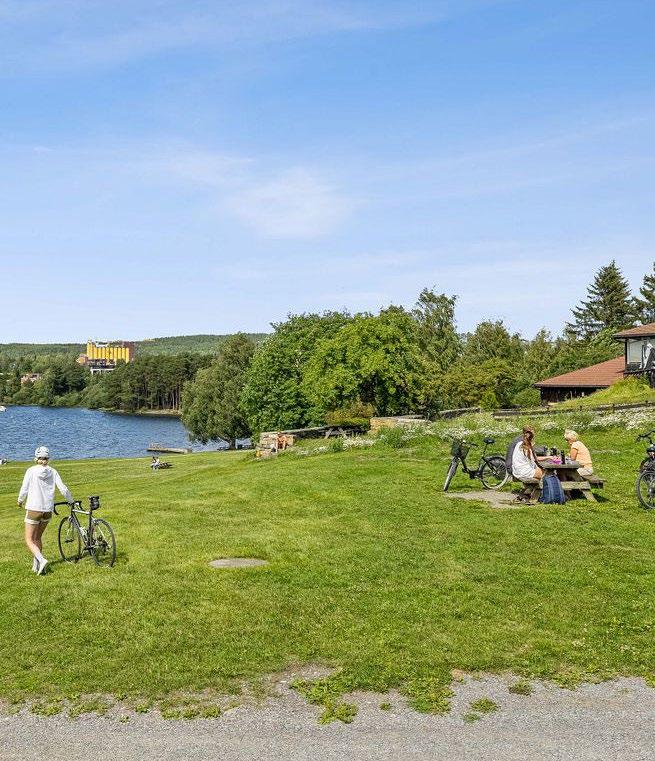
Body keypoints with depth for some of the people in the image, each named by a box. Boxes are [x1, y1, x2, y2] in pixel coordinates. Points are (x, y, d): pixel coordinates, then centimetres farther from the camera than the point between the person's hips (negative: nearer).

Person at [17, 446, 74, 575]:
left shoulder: (31, 470, -7)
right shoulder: (53, 472, 0)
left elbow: (24, 490, -5)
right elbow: (63, 489, -3)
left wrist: (20, 501, 15)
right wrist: (71, 501, 13)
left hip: (33, 509, -4)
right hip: (48, 510, 4)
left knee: (29, 540, 5)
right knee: (38, 538, 22)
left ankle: (41, 560, -17)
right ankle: (36, 566, 23)